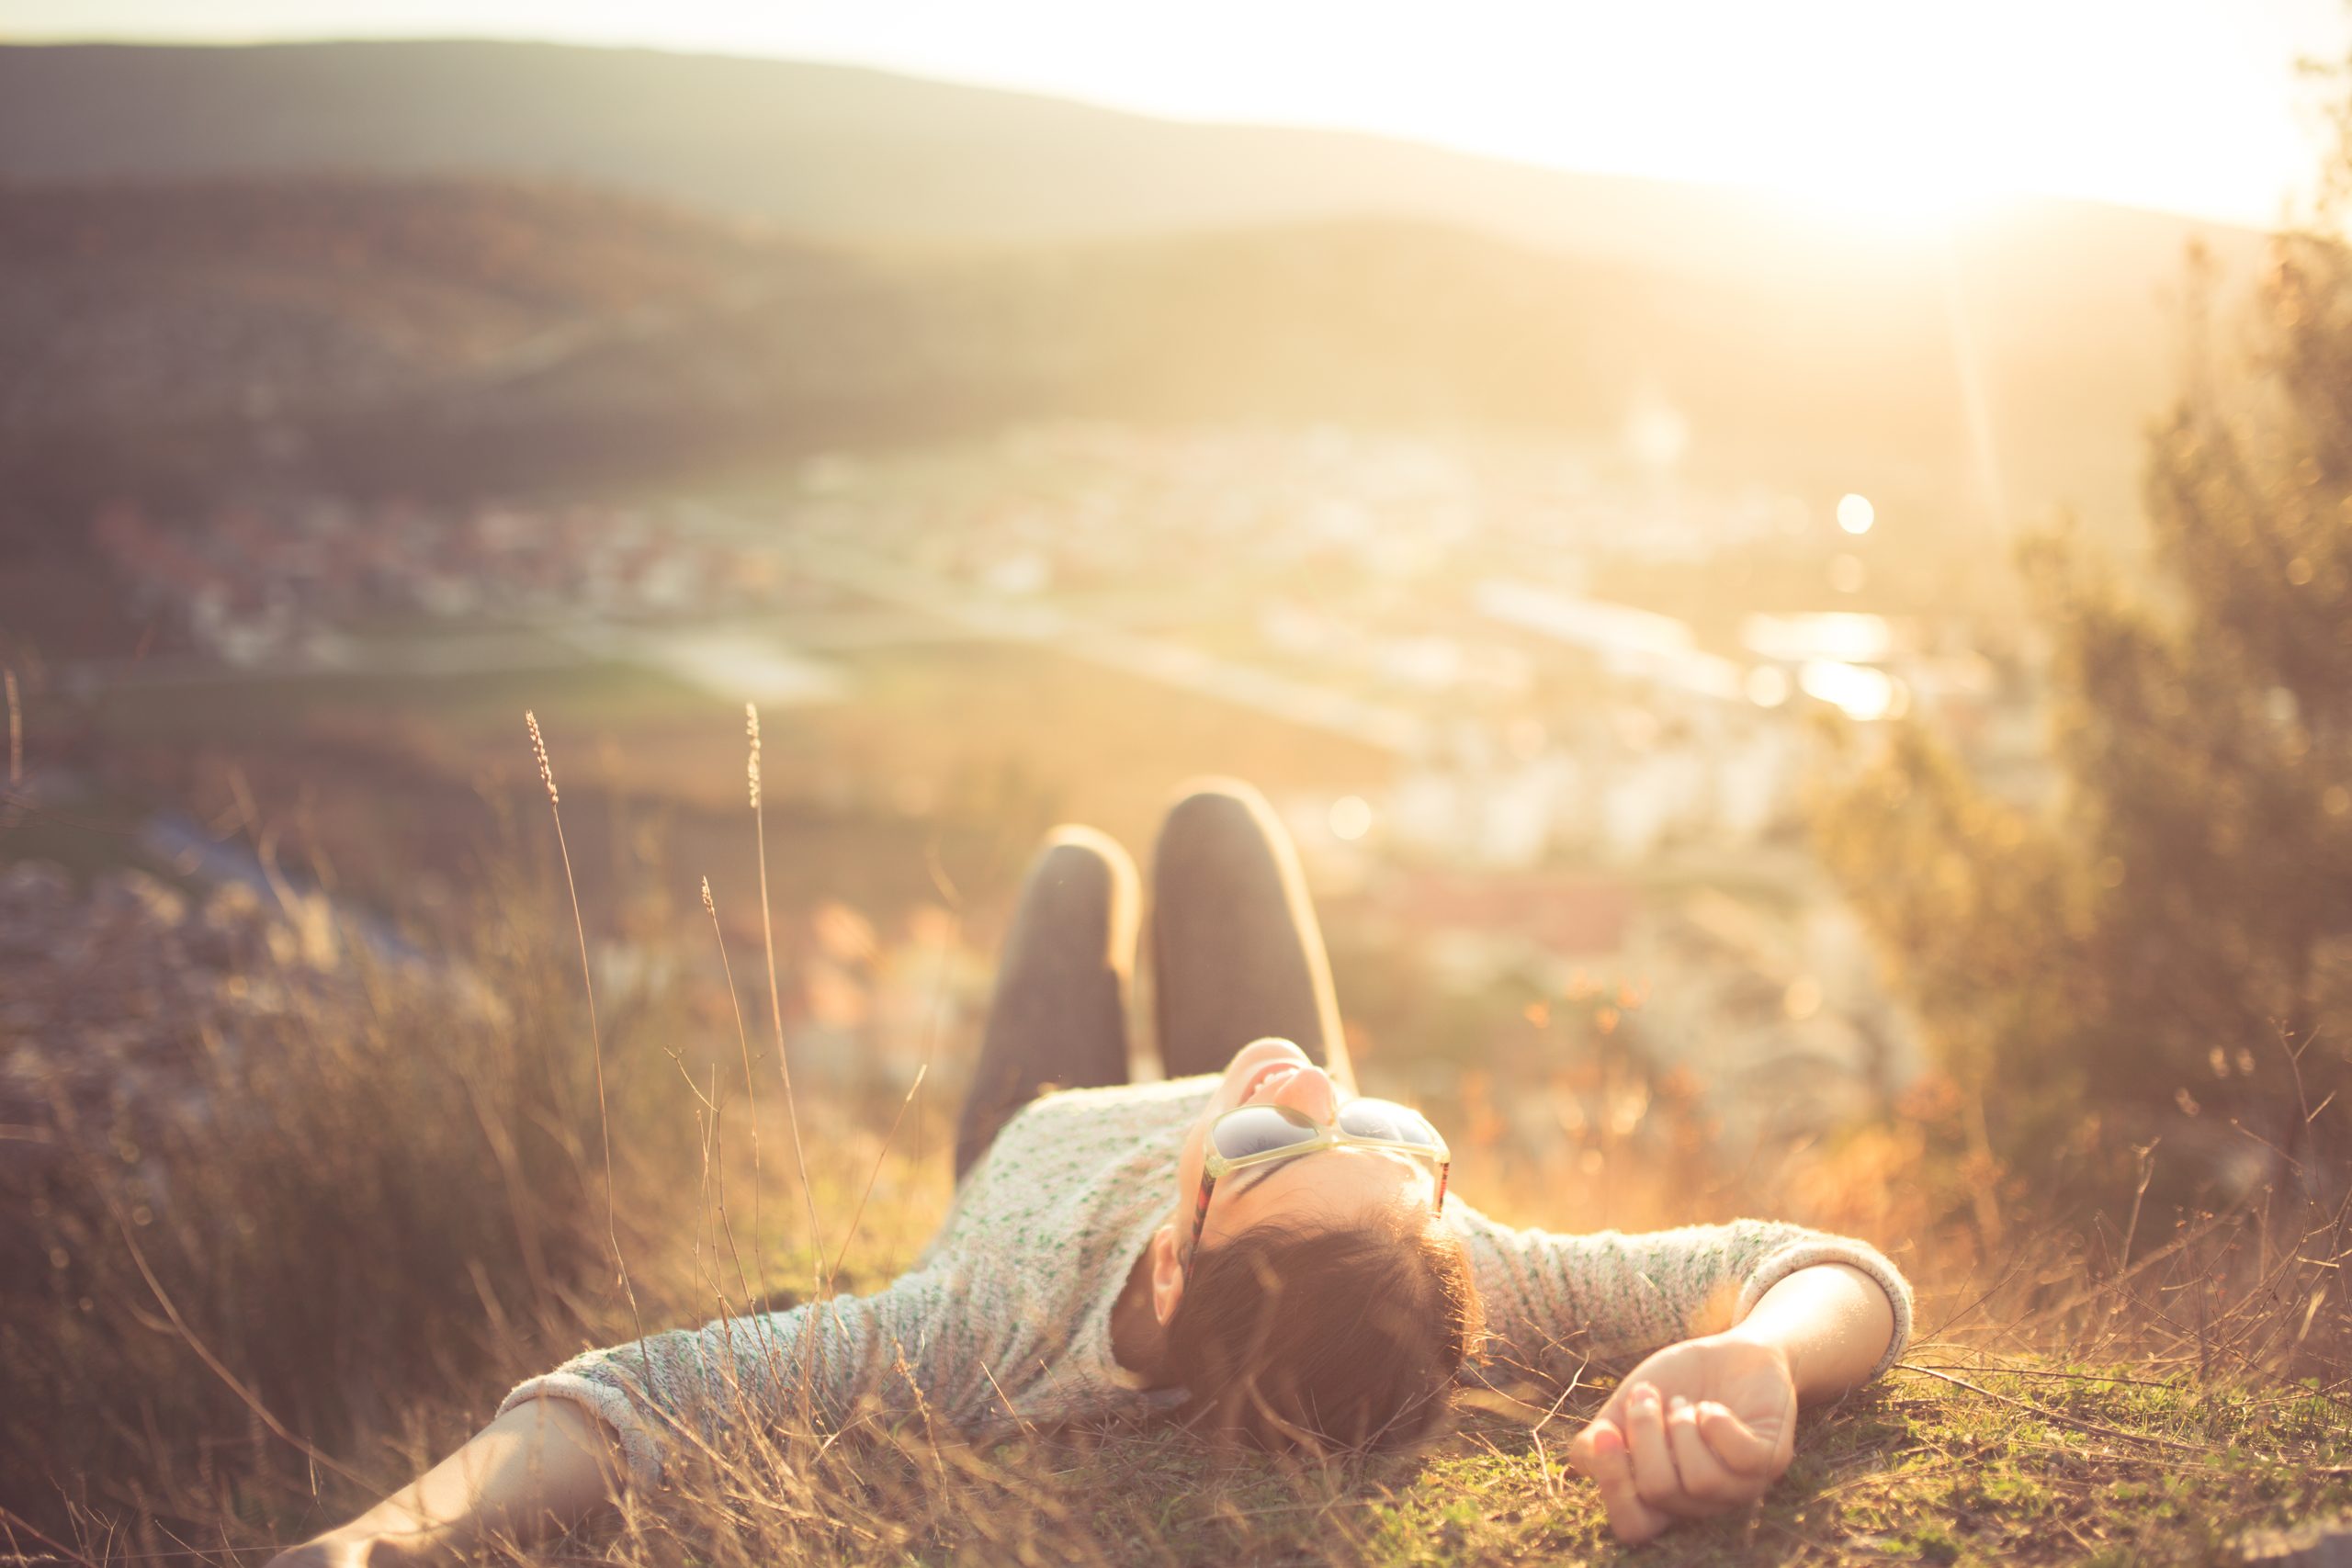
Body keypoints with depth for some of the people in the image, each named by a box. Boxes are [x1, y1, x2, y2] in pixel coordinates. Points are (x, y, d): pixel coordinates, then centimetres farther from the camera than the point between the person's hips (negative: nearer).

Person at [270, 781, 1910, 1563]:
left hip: (1045, 1142, 0)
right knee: (1213, 818, 26)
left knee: (1078, 862, 28)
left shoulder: (1002, 1351, -53)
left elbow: (645, 1387, -55)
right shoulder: (1468, 1286, -48)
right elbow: (1846, 1271, -46)